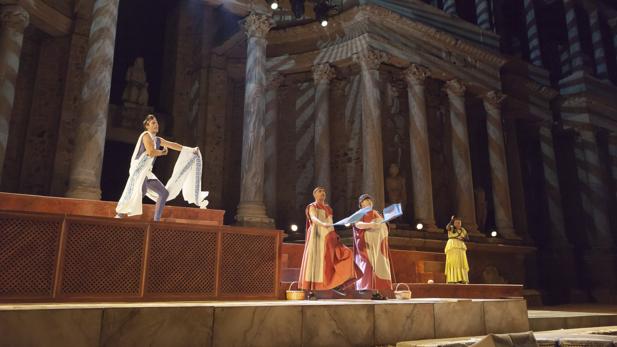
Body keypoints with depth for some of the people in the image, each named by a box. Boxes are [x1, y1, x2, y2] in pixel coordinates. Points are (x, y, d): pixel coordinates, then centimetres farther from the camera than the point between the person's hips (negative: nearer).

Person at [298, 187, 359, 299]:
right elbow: (313, 218, -20)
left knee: (345, 254, -9)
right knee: (315, 261, -10)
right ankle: (311, 292, -6)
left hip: (329, 237, 6)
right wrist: (323, 224, -40)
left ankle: (337, 284, -7)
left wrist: (334, 236, 10)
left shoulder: (328, 208, 22)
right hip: (317, 237, -6)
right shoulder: (312, 206, 1)